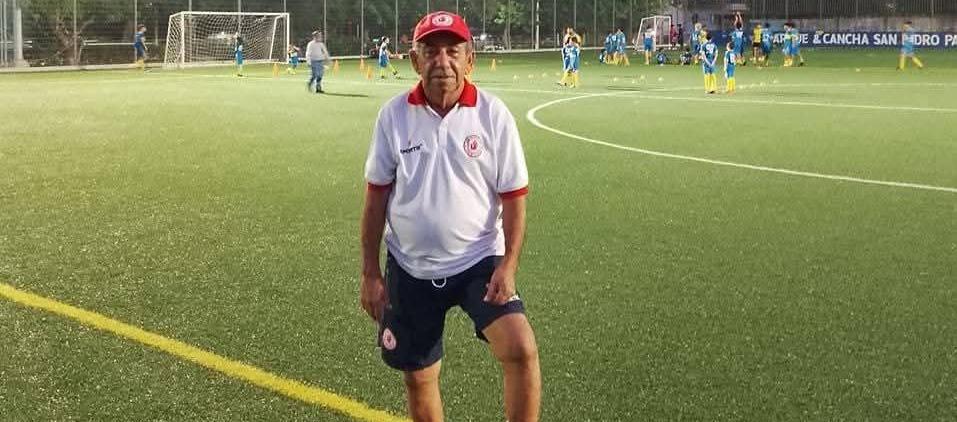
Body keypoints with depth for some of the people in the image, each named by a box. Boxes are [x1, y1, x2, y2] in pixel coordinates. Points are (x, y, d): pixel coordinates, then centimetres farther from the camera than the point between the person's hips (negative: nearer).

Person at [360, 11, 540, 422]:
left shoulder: (494, 114, -9)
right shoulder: (393, 115, -5)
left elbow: (513, 197, -4)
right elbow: (377, 196, 1)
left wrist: (508, 265, -16)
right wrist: (370, 273, 0)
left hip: (479, 262, -2)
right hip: (410, 268, 2)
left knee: (521, 350, -22)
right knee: (418, 377, 12)